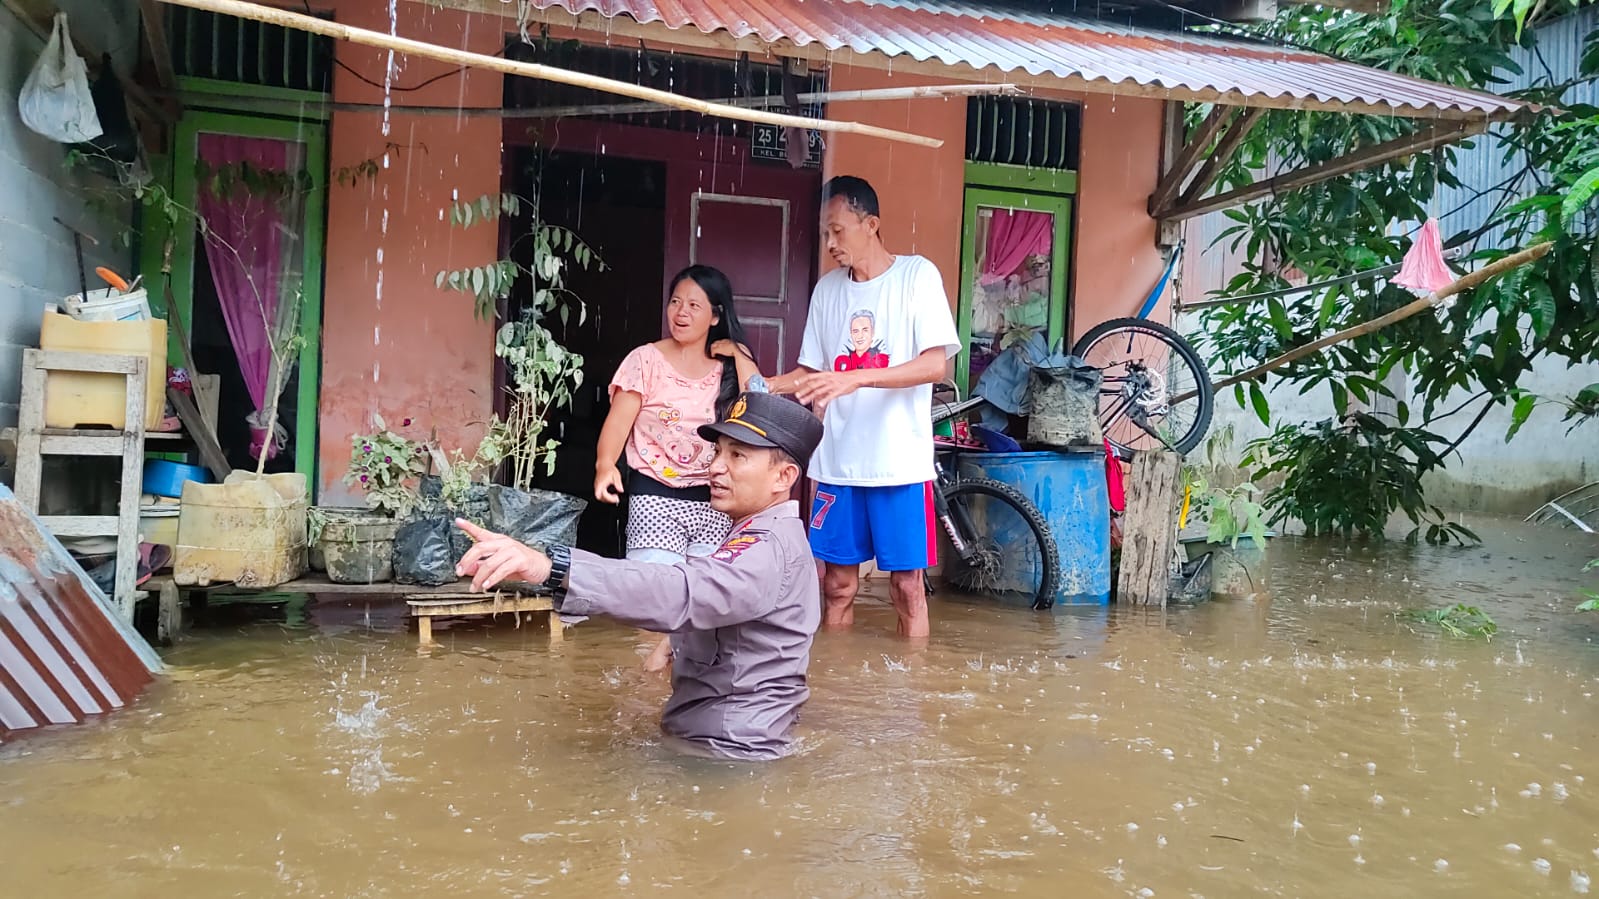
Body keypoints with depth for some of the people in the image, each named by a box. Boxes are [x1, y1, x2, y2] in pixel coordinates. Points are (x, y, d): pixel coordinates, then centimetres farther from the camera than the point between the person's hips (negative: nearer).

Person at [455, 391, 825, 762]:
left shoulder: (769, 549, -21)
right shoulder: (769, 539, 15)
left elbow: (681, 592, -40)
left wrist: (552, 567, -51)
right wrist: (678, 647, 6)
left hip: (730, 753, -10)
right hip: (719, 741, 10)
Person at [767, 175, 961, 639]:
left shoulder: (917, 275, -4)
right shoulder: (827, 288, 10)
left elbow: (936, 365, -14)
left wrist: (858, 378, -24)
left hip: (899, 460, -4)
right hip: (837, 461, 4)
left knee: (906, 585, 1)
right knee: (838, 585, 8)